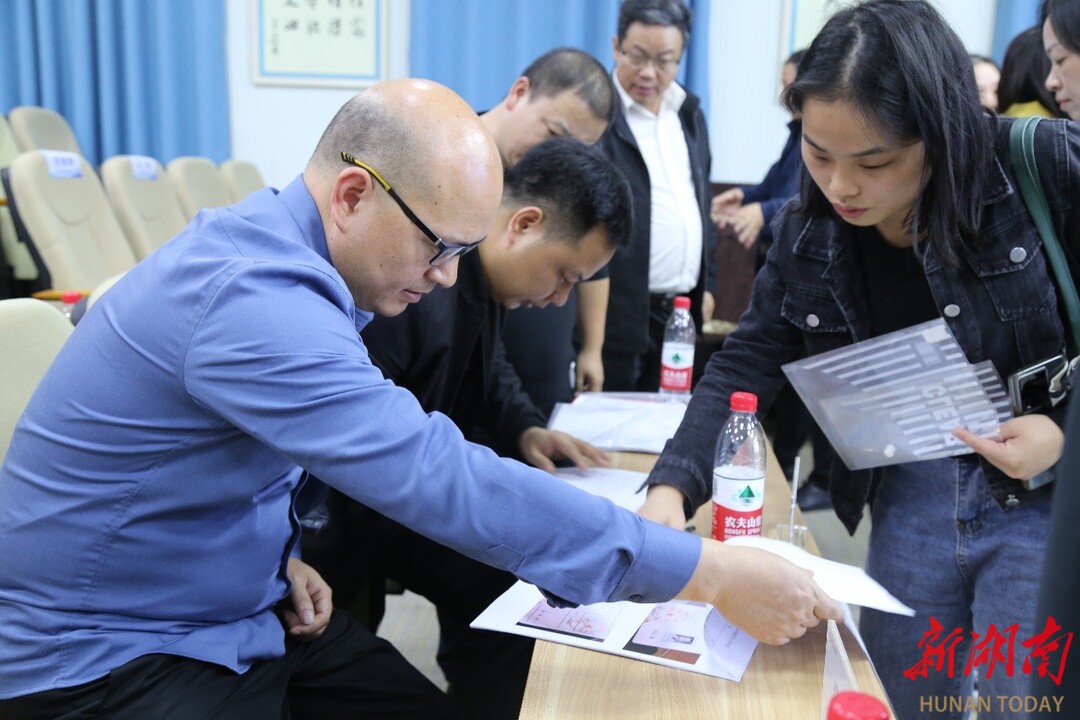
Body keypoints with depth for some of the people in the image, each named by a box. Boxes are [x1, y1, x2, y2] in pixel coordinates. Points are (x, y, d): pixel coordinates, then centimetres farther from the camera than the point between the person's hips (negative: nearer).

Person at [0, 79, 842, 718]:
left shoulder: (269, 242, -1)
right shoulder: (253, 299, -32)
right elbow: (447, 481, -38)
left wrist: (278, 553, -2)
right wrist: (711, 574, -33)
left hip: (234, 604, 9)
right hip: (105, 651, -8)